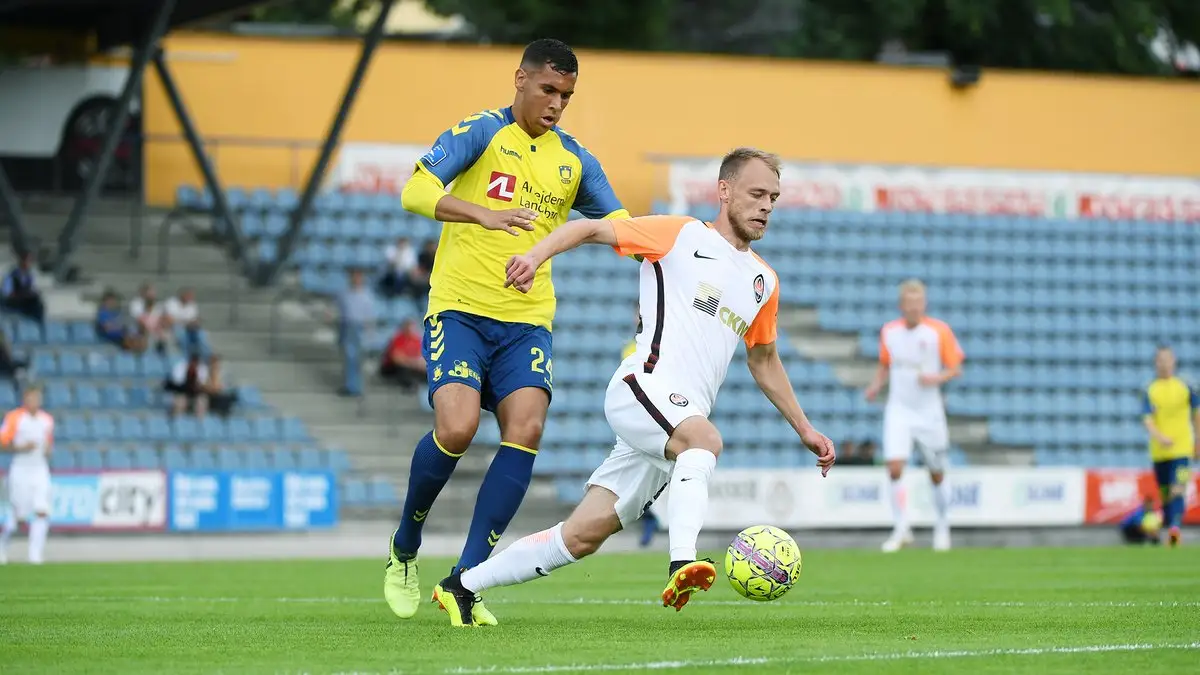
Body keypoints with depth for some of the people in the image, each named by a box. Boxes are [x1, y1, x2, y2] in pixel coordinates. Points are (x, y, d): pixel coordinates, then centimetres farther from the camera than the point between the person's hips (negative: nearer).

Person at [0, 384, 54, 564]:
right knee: (18, 515, 0)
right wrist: (21, 448, -20)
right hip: (20, 470, -4)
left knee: (42, 512, -10)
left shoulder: (47, 420, 8)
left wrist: (49, 450, -1)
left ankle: (35, 555, -8)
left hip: (40, 470, 4)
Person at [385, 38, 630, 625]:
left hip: (526, 320, 4)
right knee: (457, 427, -23)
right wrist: (484, 214, -33)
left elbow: (620, 226, 18)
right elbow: (416, 191, -17)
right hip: (459, 311, -4)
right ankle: (404, 550, 7)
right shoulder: (479, 133, -3)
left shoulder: (575, 161, 13)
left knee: (526, 428, -19)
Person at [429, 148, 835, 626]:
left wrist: (804, 429, 32)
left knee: (582, 537, 0)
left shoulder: (764, 281, 22)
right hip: (643, 387, -6)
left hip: (672, 433, 6)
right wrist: (536, 256, -18)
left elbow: (763, 361, 34)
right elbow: (591, 229, 0)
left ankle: (461, 587, 9)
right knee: (704, 438, -39)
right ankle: (682, 565, -54)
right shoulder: (682, 236, 4)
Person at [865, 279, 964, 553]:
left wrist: (936, 378, -23)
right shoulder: (888, 332, 2)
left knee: (937, 474, 9)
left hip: (929, 412, -1)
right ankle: (901, 530, -6)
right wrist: (876, 386, -3)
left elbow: (956, 369, -3)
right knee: (895, 467, -15)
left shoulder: (939, 331, -8)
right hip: (898, 410, 1)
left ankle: (942, 527, 30)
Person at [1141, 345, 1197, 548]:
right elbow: (1147, 420, -9)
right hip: (1159, 451, 2)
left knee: (1178, 490, -17)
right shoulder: (1149, 391, 2)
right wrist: (1160, 437, -27)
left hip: (1182, 448, -2)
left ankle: (1175, 527, -31)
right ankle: (1170, 530, 18)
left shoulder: (1185, 387, 4)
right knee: (1165, 493, 8)